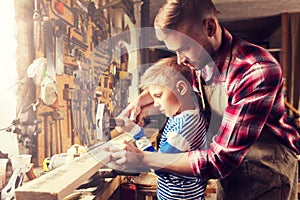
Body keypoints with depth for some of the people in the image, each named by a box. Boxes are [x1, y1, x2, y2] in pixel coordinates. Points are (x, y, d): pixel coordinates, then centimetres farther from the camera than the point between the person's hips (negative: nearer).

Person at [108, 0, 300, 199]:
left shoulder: (258, 71, -31)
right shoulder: (201, 61, -10)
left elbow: (220, 160, -31)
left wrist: (143, 159, -26)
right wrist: (142, 98, -9)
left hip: (267, 176, -5)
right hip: (229, 171, 6)